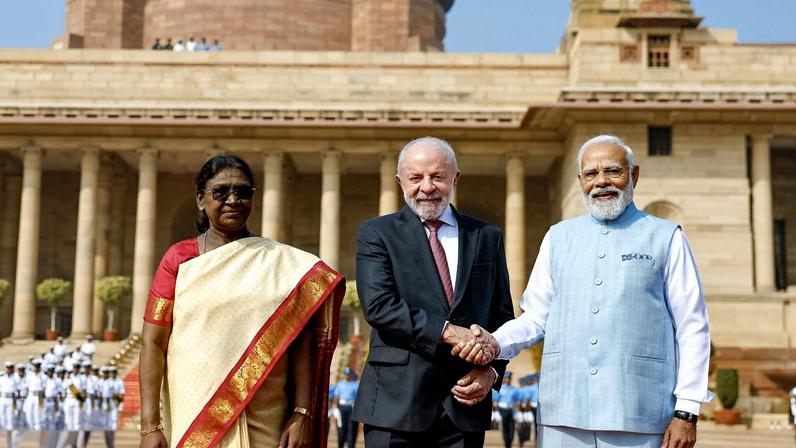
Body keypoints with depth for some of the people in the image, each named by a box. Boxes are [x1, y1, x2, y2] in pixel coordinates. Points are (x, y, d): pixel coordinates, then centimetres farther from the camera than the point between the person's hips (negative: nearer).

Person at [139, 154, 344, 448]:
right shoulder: (179, 258, 1)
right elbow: (153, 343, -3)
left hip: (264, 423, 0)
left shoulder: (283, 262, 3)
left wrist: (302, 415, -9)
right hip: (193, 418, 0)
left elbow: (300, 343, -1)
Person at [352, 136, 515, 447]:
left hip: (465, 401, 2)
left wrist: (491, 370, -4)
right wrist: (447, 331, -17)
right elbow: (377, 305, -10)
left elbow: (503, 316, 12)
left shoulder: (487, 237, 12)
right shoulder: (377, 233, 3)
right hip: (395, 403, -2)